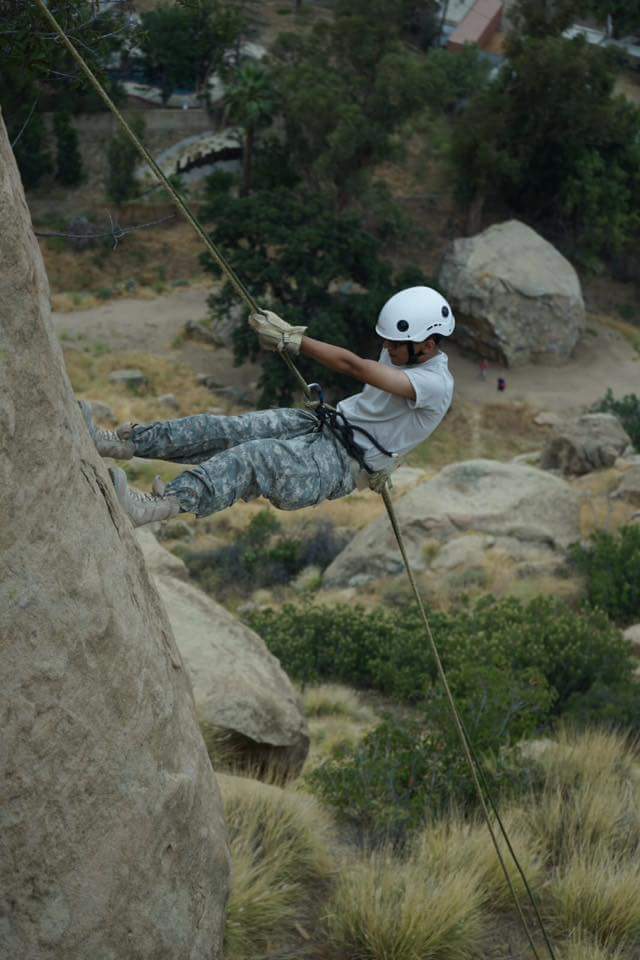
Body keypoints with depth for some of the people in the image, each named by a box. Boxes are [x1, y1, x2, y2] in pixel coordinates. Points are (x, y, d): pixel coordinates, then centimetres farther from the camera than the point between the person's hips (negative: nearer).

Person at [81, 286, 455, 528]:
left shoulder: (437, 384, -19)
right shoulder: (403, 353, 10)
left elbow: (354, 367, -28)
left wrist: (292, 339, -28)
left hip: (341, 465, -8)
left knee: (252, 457, -34)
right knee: (223, 430, -13)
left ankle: (156, 506, -53)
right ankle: (118, 442, -20)